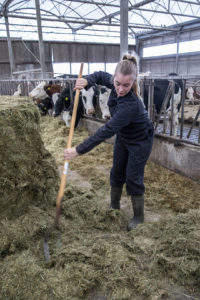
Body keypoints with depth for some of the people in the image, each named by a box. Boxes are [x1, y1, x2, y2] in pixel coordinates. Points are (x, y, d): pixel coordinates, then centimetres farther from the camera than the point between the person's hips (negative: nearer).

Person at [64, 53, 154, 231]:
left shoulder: (131, 105, -40)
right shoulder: (115, 84, -18)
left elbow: (106, 131, -42)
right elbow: (101, 75, 5)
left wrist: (78, 150, -40)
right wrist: (87, 81, -18)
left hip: (140, 141, -7)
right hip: (123, 137, 8)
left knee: (133, 179, 0)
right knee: (117, 173, 15)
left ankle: (139, 217, 22)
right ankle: (114, 206, 37)